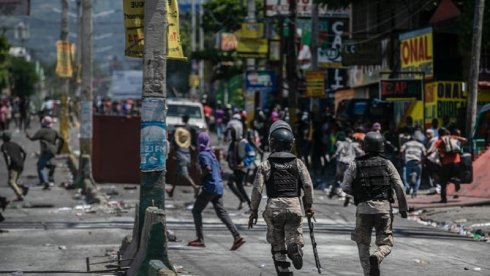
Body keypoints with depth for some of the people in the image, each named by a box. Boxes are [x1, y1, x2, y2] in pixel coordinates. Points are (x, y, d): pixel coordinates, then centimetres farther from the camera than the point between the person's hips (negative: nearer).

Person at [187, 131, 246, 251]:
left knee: (196, 211, 4)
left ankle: (200, 239, 1)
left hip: (210, 187, -8)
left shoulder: (203, 154, -9)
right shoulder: (212, 153, 17)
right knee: (221, 212, 5)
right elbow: (219, 169, 25)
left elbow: (208, 168, -24)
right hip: (219, 186, 8)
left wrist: (200, 178, -10)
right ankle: (237, 237, -8)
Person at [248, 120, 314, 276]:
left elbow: (257, 189, -1)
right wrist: (309, 205, 11)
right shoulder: (298, 163, 6)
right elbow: (307, 185, -1)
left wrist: (254, 210, 7)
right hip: (294, 204, 1)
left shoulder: (266, 165, 2)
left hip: (274, 206, 0)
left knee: (277, 245, 10)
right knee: (294, 238, 5)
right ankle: (295, 248, -29)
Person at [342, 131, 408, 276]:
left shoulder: (355, 164, 4)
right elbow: (399, 187, -2)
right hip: (384, 208, 0)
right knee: (385, 244, 7)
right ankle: (376, 258, -26)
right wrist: (403, 208, 4)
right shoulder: (387, 164, 5)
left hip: (363, 209, 0)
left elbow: (345, 187, -2)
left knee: (363, 244, 16)